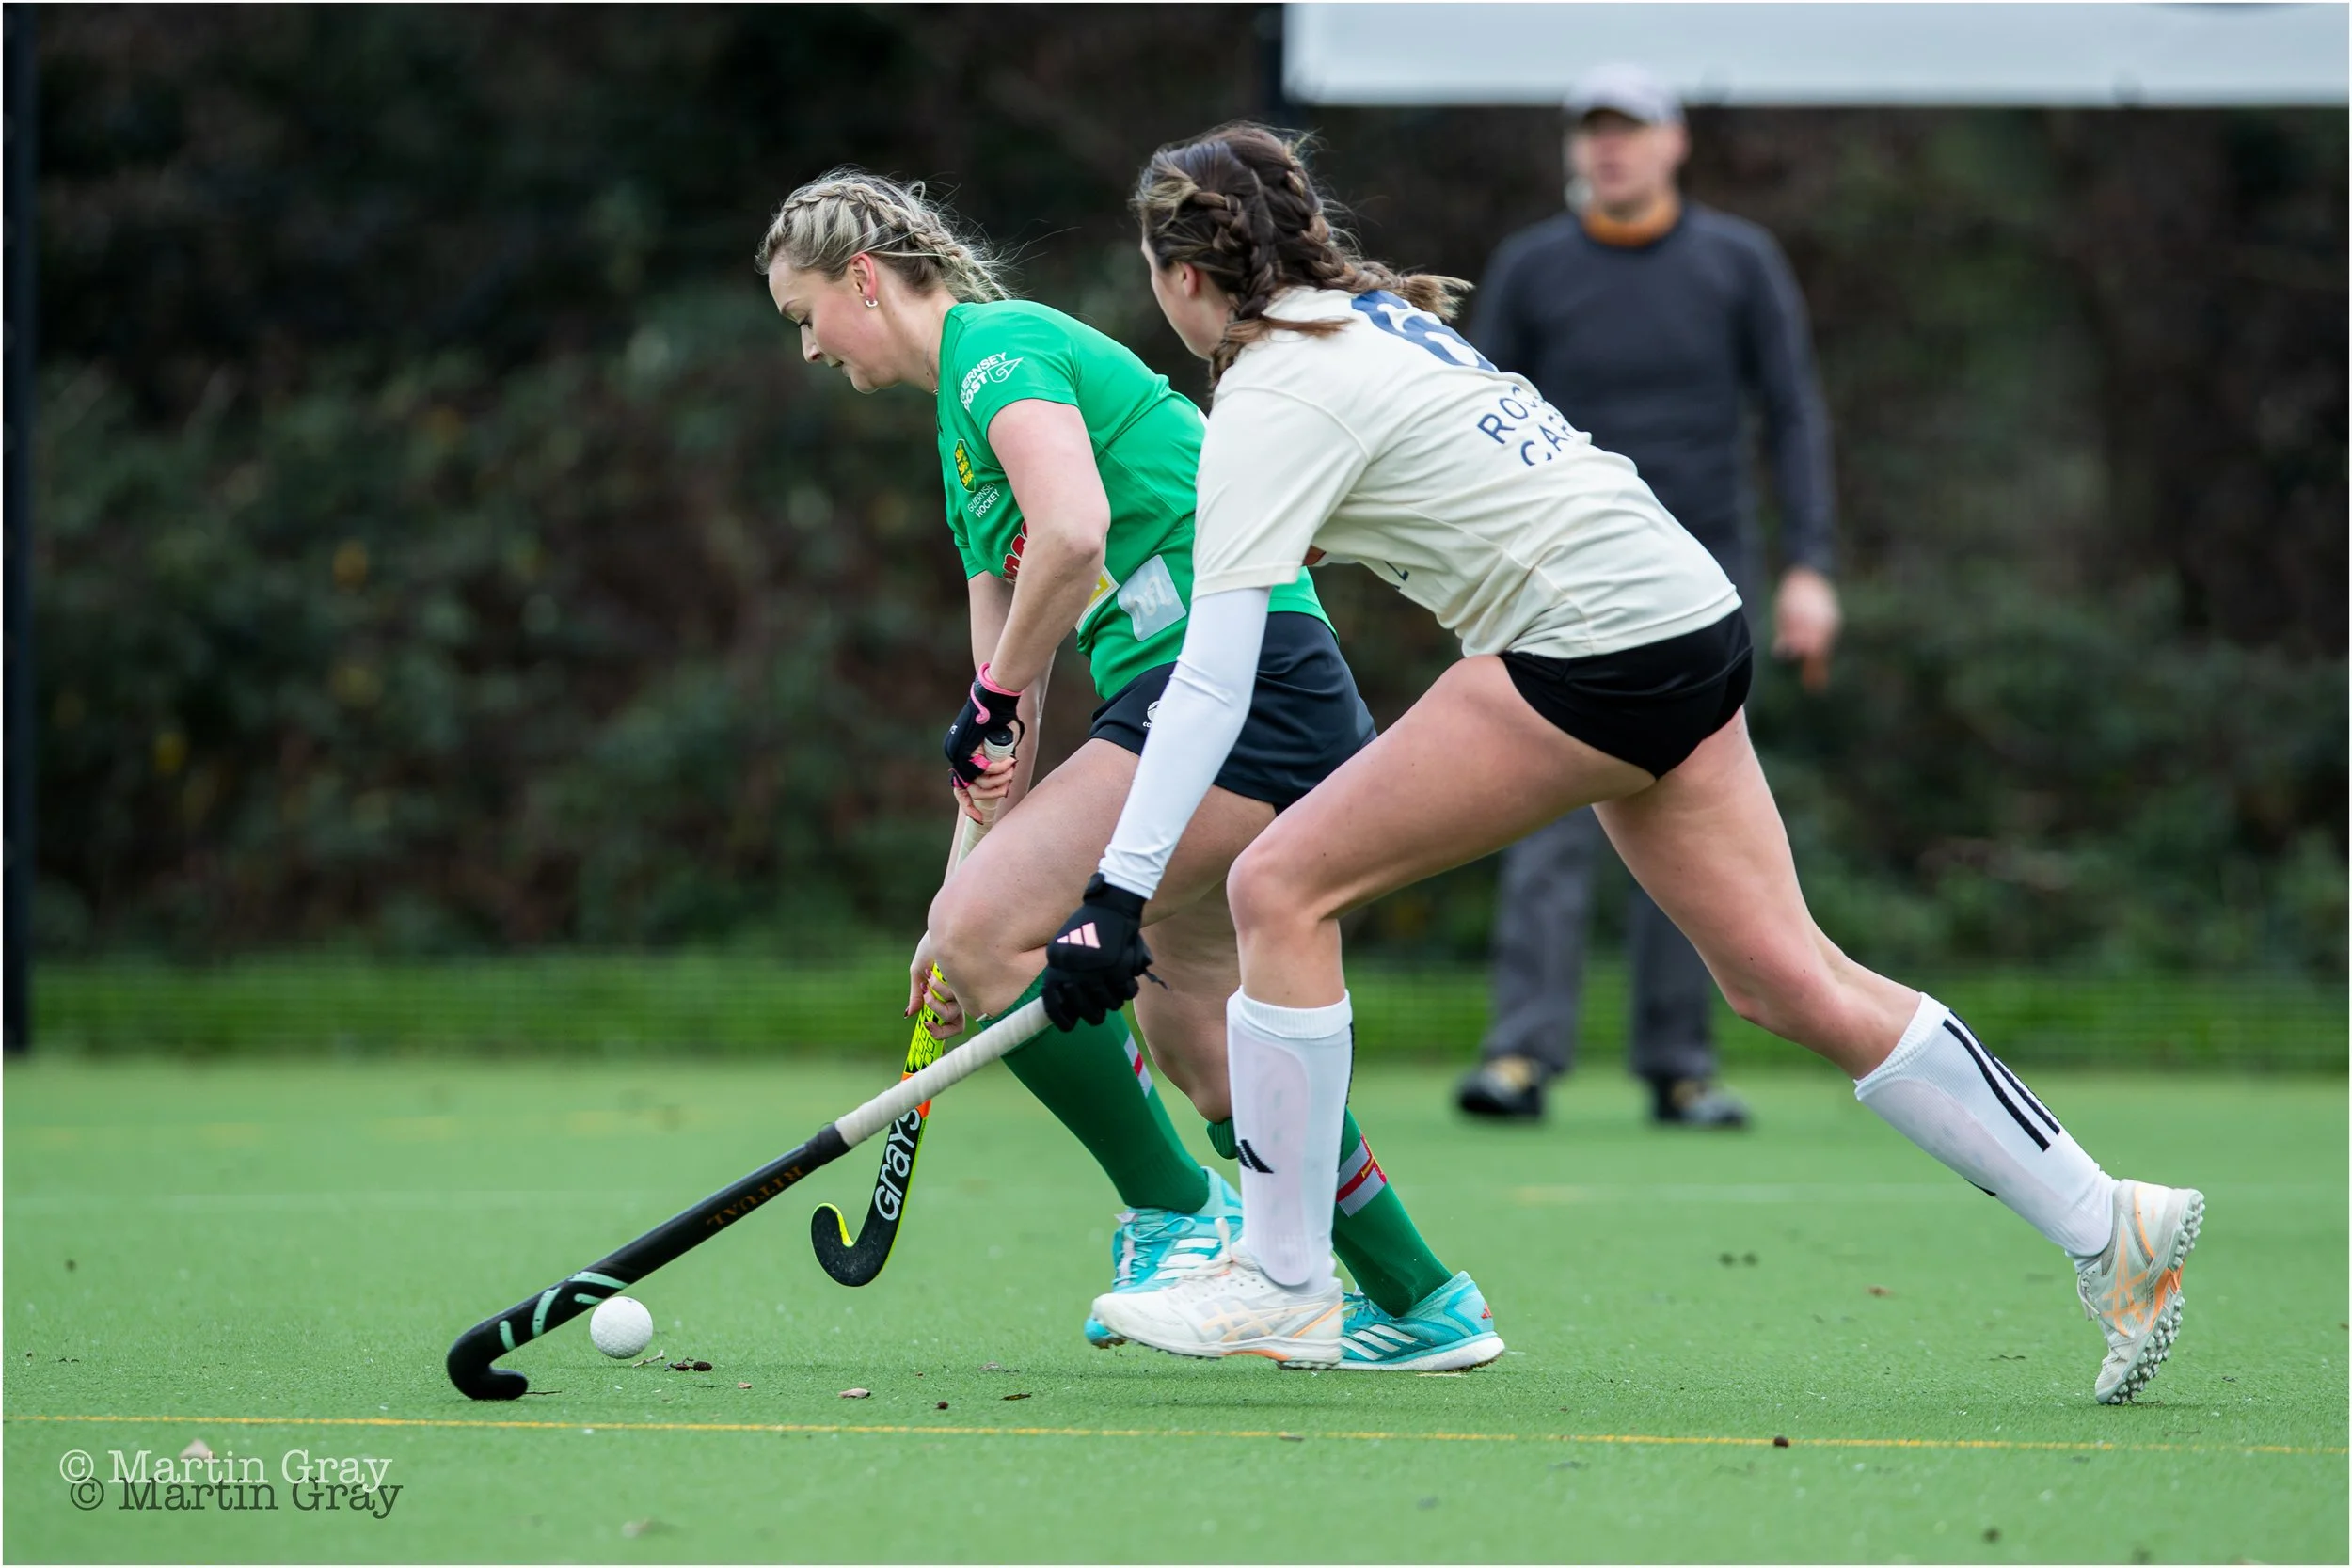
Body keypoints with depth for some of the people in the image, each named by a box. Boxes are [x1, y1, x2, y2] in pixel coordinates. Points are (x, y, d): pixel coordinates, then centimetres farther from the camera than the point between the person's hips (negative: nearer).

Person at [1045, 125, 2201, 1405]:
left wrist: (1119, 890, -19)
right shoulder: (1374, 315, 15)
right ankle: (2104, 1225, 9)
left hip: (1595, 645, -10)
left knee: (1281, 888, -6)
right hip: (1685, 623, 10)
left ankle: (1282, 1283, -3)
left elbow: (1211, 683, -17)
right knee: (1786, 979, 9)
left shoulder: (1275, 396, -10)